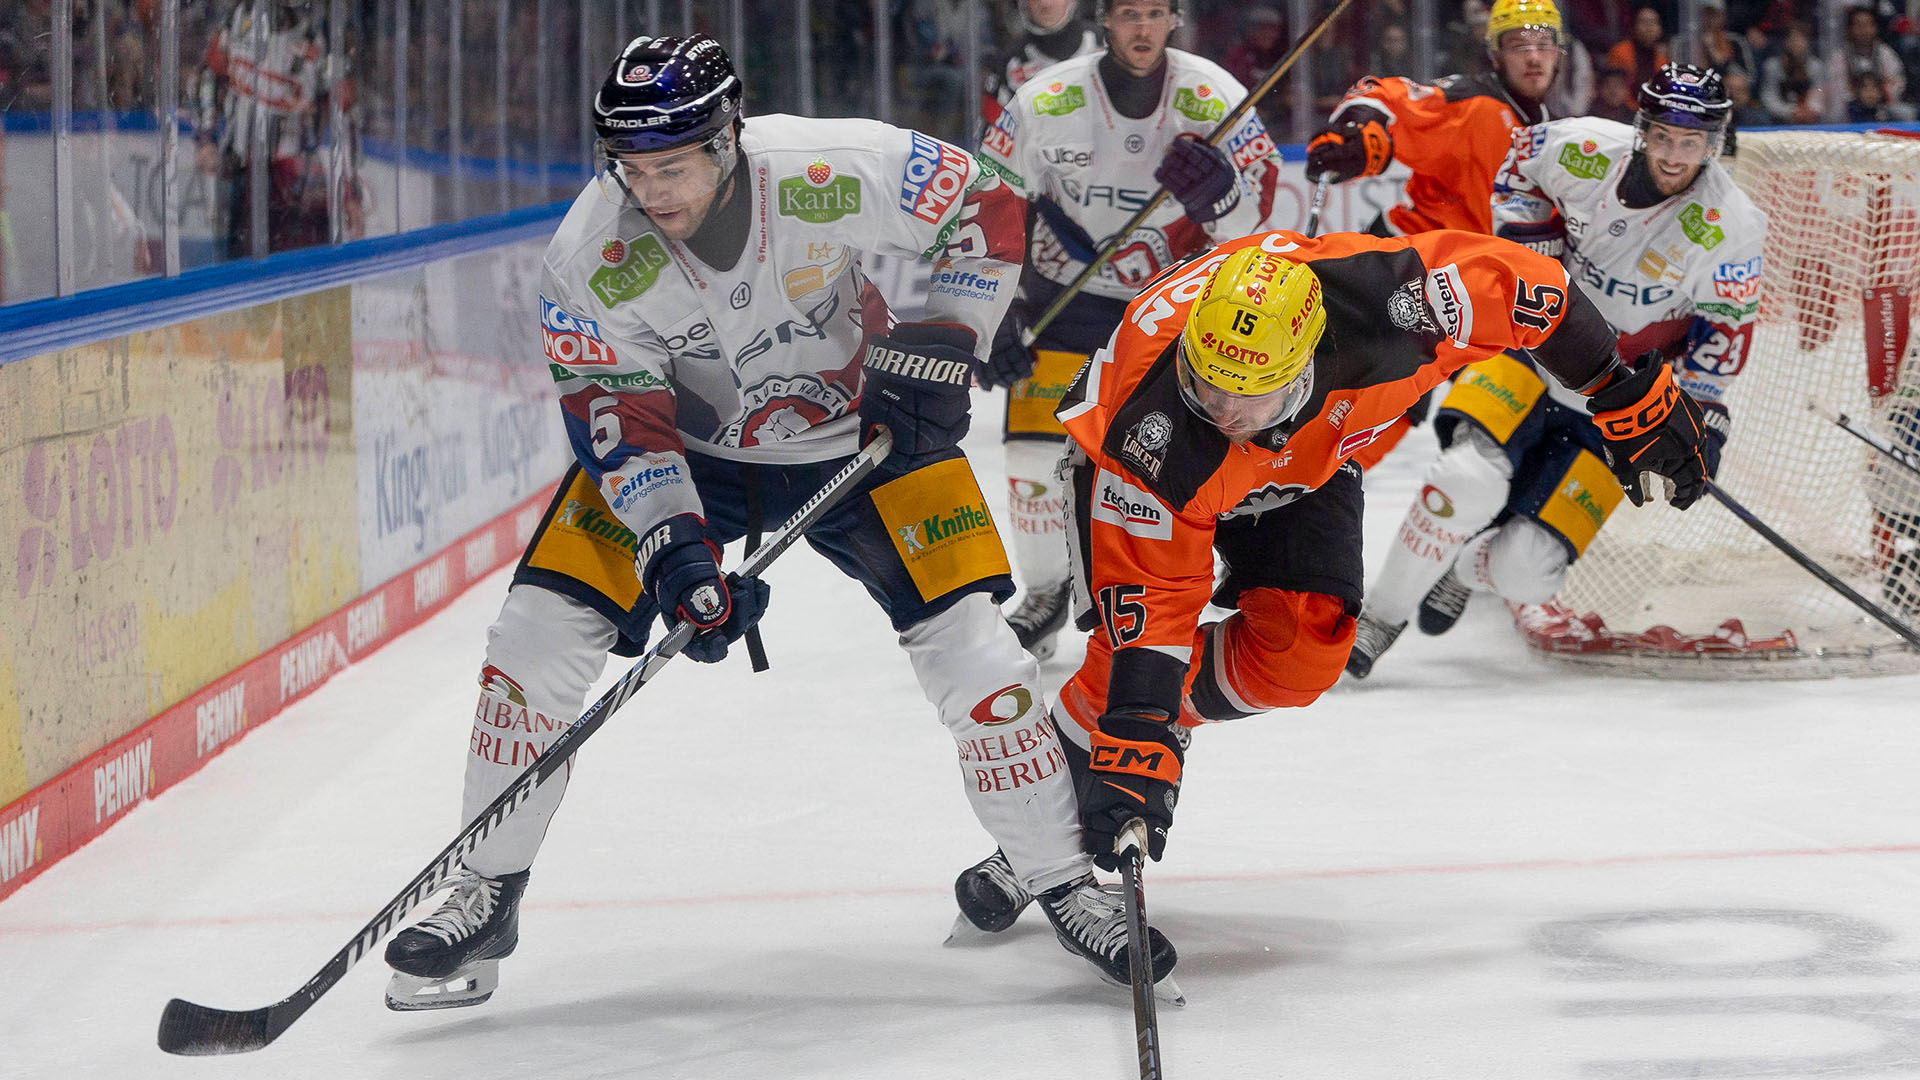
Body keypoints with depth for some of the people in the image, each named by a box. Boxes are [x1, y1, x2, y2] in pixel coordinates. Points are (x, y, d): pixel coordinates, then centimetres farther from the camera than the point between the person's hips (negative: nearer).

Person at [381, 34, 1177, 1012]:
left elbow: (983, 208, -15)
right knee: (540, 633, -11)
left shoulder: (832, 175, -31)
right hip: (686, 445, 1)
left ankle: (1065, 889, 8)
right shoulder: (590, 258, -26)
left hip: (861, 429, -1)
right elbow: (619, 416, -20)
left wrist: (939, 346, -19)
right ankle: (486, 899, 5)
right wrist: (675, 548, -31)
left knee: (971, 653, -12)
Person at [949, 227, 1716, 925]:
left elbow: (1516, 284, -25)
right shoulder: (1151, 434, -44)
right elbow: (1152, 599, -38)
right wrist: (1137, 748, -42)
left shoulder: (1380, 301, -42)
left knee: (1300, 651, -14)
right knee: (1139, 632, -20)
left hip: (1306, 461, 3)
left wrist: (1629, 397, -15)